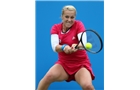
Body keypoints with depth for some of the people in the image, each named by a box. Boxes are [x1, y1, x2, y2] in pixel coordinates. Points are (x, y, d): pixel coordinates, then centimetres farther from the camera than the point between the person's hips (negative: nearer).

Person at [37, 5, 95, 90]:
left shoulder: (78, 24, -7)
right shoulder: (55, 28, -2)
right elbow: (55, 46, -18)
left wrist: (76, 46, -46)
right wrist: (63, 47, -40)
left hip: (81, 64, -2)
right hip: (63, 64, 2)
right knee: (49, 76, -28)